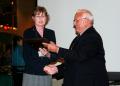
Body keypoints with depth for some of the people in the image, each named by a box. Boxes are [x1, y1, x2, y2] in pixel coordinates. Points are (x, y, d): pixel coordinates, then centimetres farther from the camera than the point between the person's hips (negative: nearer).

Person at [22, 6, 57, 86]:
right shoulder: (28, 33, 2)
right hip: (31, 74, -2)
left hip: (46, 74, 2)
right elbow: (26, 56, -3)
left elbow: (55, 55, 6)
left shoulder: (51, 33, 10)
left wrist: (48, 55, -14)